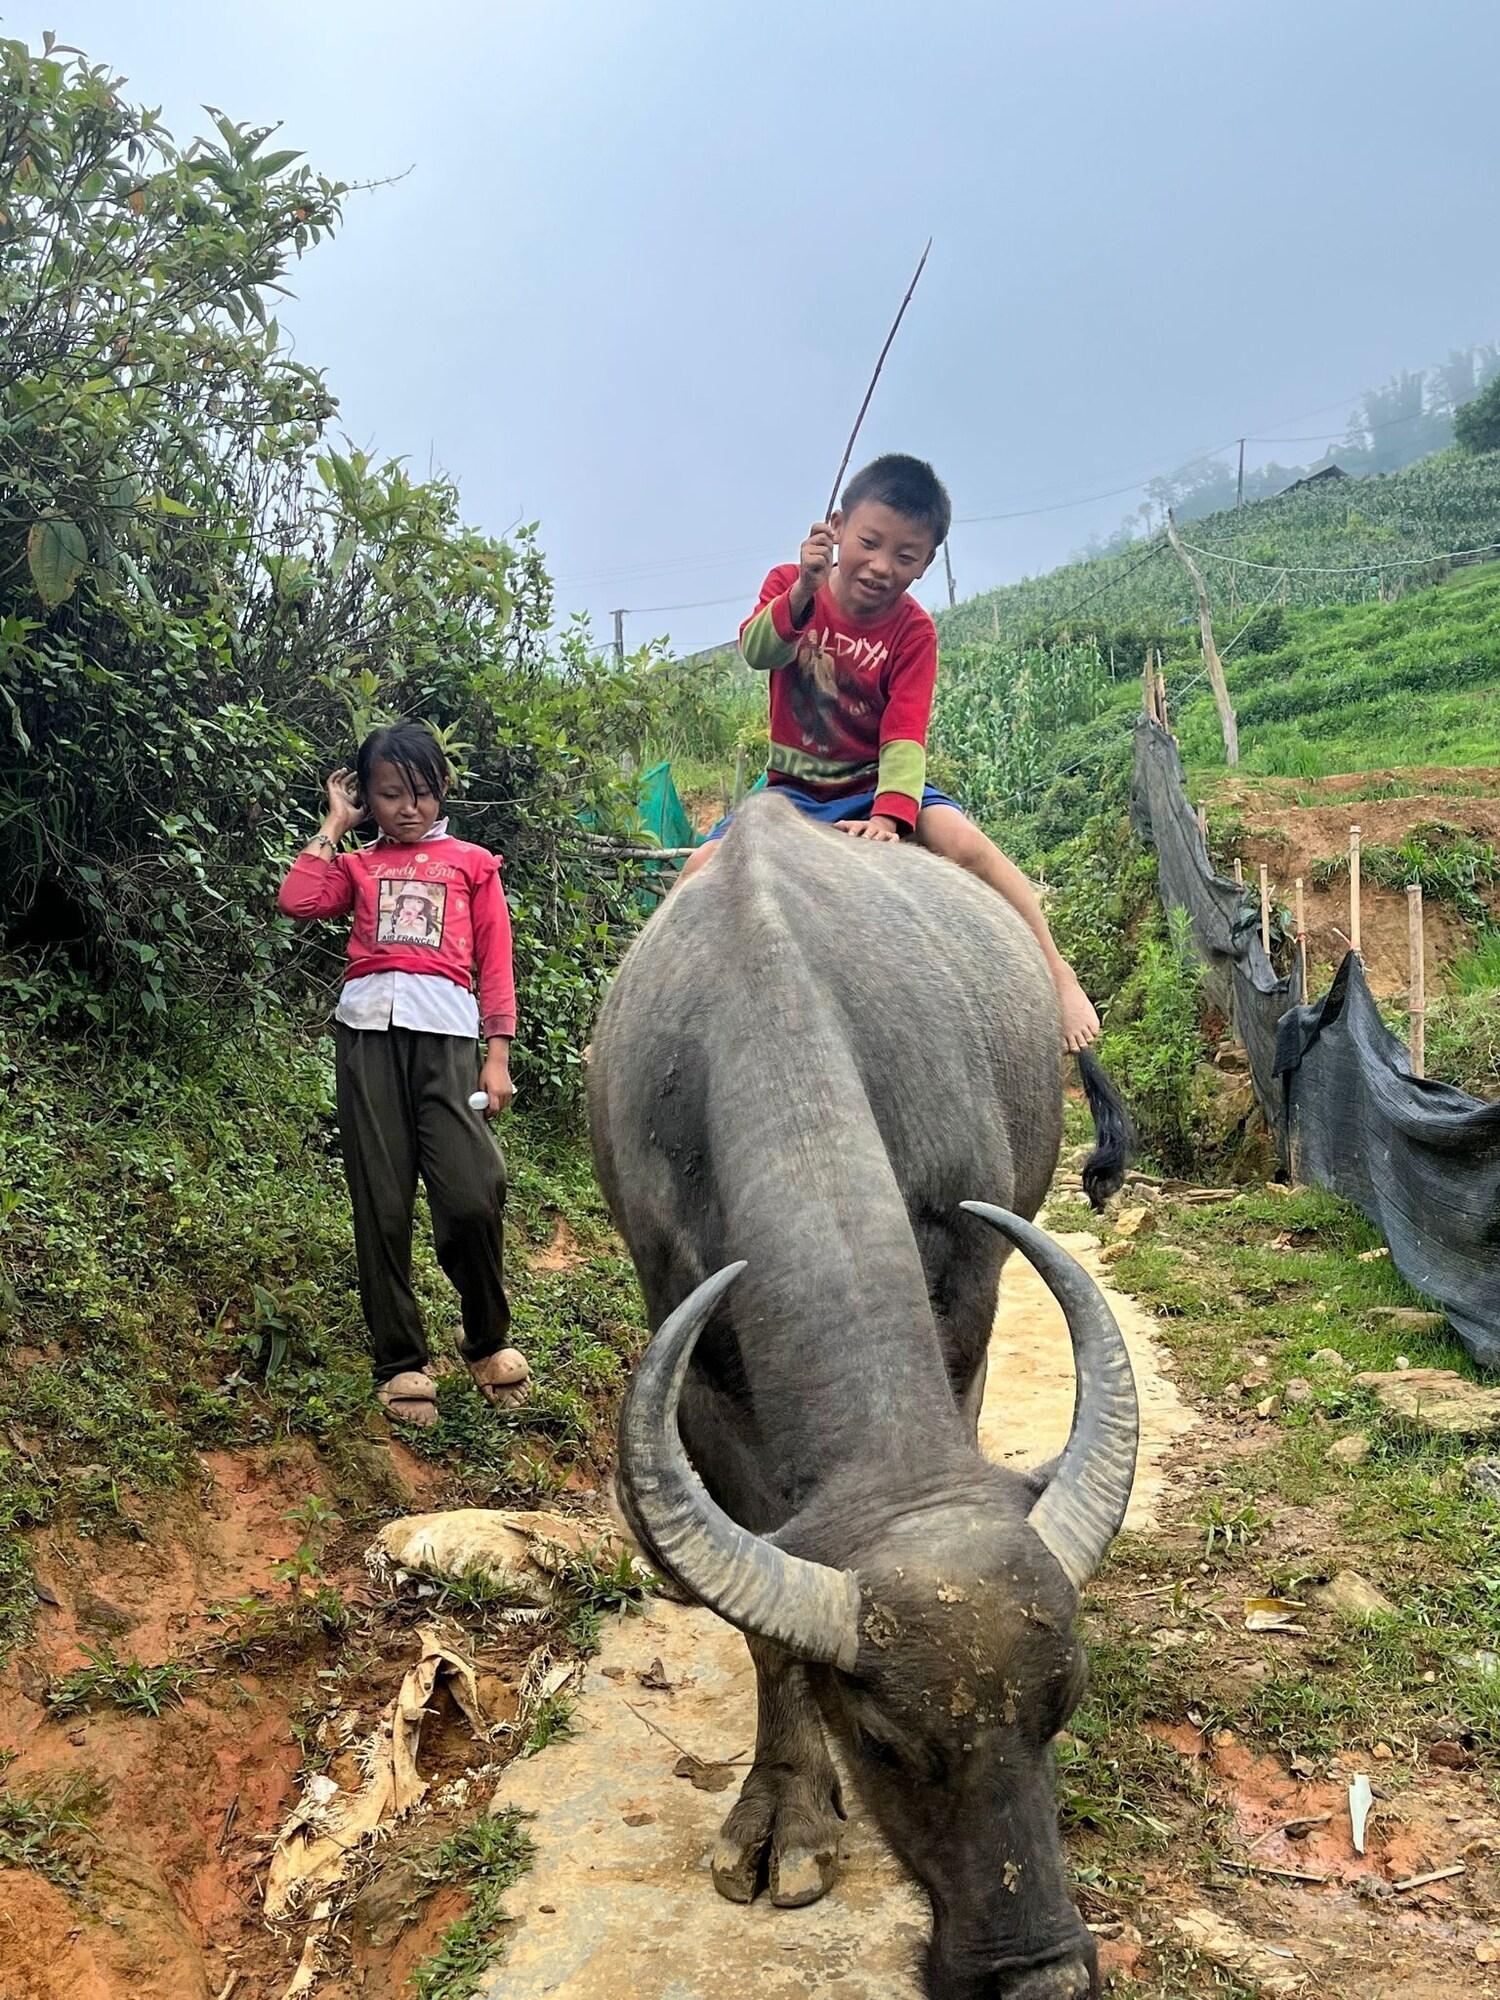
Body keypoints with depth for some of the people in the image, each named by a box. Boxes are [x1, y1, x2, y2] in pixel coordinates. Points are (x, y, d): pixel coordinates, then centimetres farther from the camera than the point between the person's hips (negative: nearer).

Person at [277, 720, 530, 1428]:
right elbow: (297, 900, 0)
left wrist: (497, 1057, 2)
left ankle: (488, 1341, 9)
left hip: (443, 1033, -2)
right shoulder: (357, 866, 21)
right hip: (368, 1031, 2)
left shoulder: (470, 863, 18)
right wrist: (334, 823, 13)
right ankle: (400, 1362, 12)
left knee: (471, 1197, -14)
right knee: (380, 1205, 1)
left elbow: (495, 962, 12)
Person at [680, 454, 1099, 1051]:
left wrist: (890, 815, -37)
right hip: (795, 785, 2)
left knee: (965, 842, -28)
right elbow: (756, 652, -26)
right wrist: (803, 592, -44)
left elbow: (904, 735, -19)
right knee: (701, 871, -19)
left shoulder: (913, 631, -9)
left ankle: (1057, 974, -22)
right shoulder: (788, 585, -4)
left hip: (876, 783, -1)